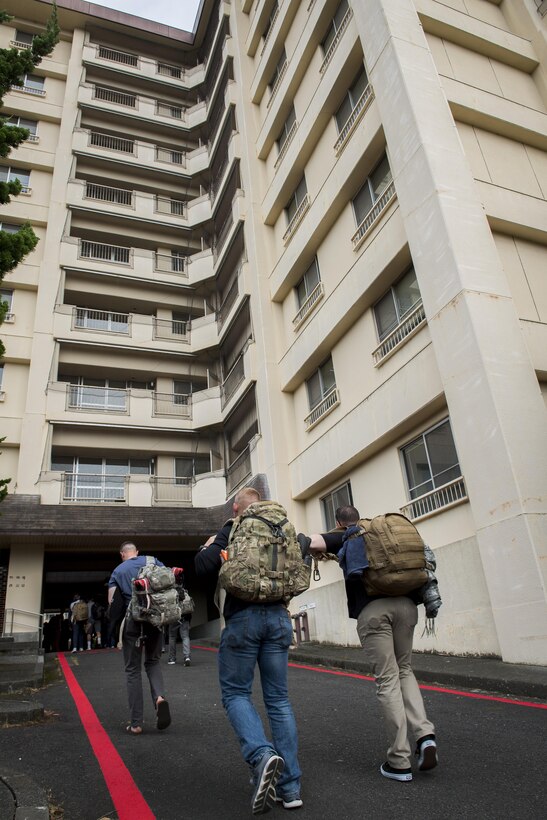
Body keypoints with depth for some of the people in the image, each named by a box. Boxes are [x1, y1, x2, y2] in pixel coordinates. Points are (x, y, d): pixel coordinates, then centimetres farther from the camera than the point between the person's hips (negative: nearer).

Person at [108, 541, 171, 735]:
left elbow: (111, 601, -3)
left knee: (133, 670, 10)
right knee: (153, 661, 20)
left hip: (132, 620, -1)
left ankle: (136, 723, 11)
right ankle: (159, 696, -8)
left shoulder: (118, 571, 6)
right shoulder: (152, 561, 8)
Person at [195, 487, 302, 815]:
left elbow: (204, 567, -10)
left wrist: (209, 547, 9)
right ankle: (290, 787, 11)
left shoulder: (232, 531, -2)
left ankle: (262, 755, -15)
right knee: (279, 699, 10)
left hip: (243, 618, -4)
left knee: (235, 692, 10)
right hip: (279, 617, 4)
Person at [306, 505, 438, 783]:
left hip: (371, 609, -4)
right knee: (404, 670, 21)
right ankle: (424, 733, 3)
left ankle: (400, 761, 6)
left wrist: (320, 552, 13)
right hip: (405, 603, 4)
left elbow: (311, 543, -6)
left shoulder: (343, 538, 11)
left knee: (387, 680, 3)